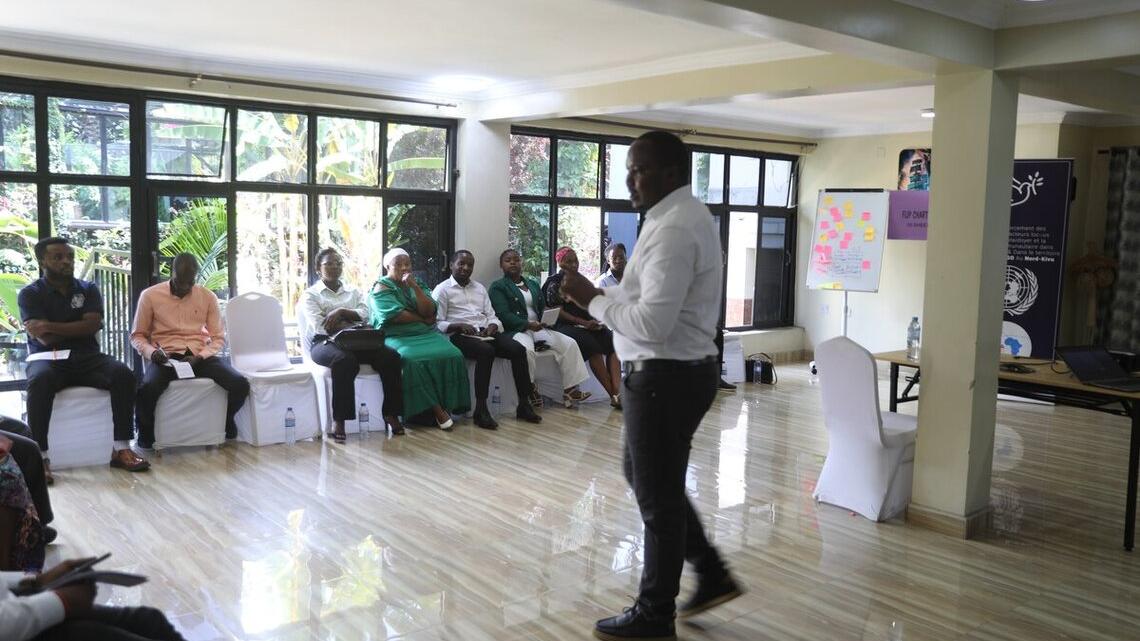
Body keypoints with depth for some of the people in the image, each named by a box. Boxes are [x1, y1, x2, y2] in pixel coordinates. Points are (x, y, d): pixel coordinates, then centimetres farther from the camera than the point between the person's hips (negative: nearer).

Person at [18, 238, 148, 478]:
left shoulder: (88, 289, 12)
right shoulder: (30, 294, 3)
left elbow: (93, 325, -5)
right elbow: (44, 339, -9)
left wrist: (51, 326, -10)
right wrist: (79, 327, -2)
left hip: (86, 358, 3)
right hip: (48, 359, -2)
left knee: (123, 374, -27)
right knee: (39, 381, -39)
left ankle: (121, 448, -25)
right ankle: (40, 456, -35)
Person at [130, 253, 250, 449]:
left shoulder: (208, 297, 5)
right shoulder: (150, 295, 1)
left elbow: (219, 338, 7)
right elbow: (137, 335, 9)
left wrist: (200, 357, -12)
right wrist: (151, 352, -13)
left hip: (200, 355, 2)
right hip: (166, 356, -1)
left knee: (240, 384, -24)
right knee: (147, 389, -36)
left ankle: (225, 420, 13)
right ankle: (146, 432, 0)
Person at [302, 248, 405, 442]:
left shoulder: (353, 292, 24)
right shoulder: (310, 294, 12)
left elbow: (364, 316, 6)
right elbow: (320, 326, -5)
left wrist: (342, 312, -10)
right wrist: (353, 325, -11)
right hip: (324, 342, -4)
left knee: (390, 356, -25)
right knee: (345, 360, -40)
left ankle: (391, 414, -20)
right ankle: (338, 421, -34)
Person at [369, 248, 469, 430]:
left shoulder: (418, 284, 16)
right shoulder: (381, 288, 2)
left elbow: (430, 312, 0)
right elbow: (395, 316, -13)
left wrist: (415, 288, -9)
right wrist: (423, 319, -4)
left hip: (426, 334, 4)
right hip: (397, 337, -4)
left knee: (452, 355, -24)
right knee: (413, 360, -36)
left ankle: (447, 406, -20)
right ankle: (436, 409, -28)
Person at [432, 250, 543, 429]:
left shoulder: (480, 288, 24)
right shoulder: (442, 290, 6)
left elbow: (492, 316, 19)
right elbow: (437, 324, -3)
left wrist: (492, 326, -4)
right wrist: (459, 326, -19)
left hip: (485, 333, 6)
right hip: (459, 335, -6)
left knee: (518, 349, -20)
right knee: (487, 351, -37)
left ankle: (523, 405, -18)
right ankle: (481, 410, -34)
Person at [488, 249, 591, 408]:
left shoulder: (533, 284, 25)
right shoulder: (497, 287, 4)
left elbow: (543, 308, 20)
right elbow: (503, 315, -10)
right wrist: (528, 324, -23)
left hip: (538, 328, 6)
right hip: (515, 330, -6)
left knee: (569, 344, -15)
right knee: (526, 350, -39)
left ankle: (570, 389, -16)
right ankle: (530, 390, -21)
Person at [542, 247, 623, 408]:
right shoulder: (554, 282, 3)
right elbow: (558, 311, -6)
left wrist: (597, 320, 2)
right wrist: (584, 322, -14)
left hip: (589, 324, 6)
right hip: (565, 326, -6)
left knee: (613, 343, -22)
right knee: (593, 347, -32)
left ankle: (617, 392, -34)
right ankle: (613, 395, -31)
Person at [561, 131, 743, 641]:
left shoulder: (673, 229, -21)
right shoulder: (685, 216, 13)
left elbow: (653, 323, -27)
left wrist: (593, 299, -15)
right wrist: (603, 296, 7)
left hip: (666, 377, -11)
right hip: (681, 370, 11)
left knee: (657, 495, 4)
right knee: (649, 479, 23)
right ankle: (712, 575, 33)